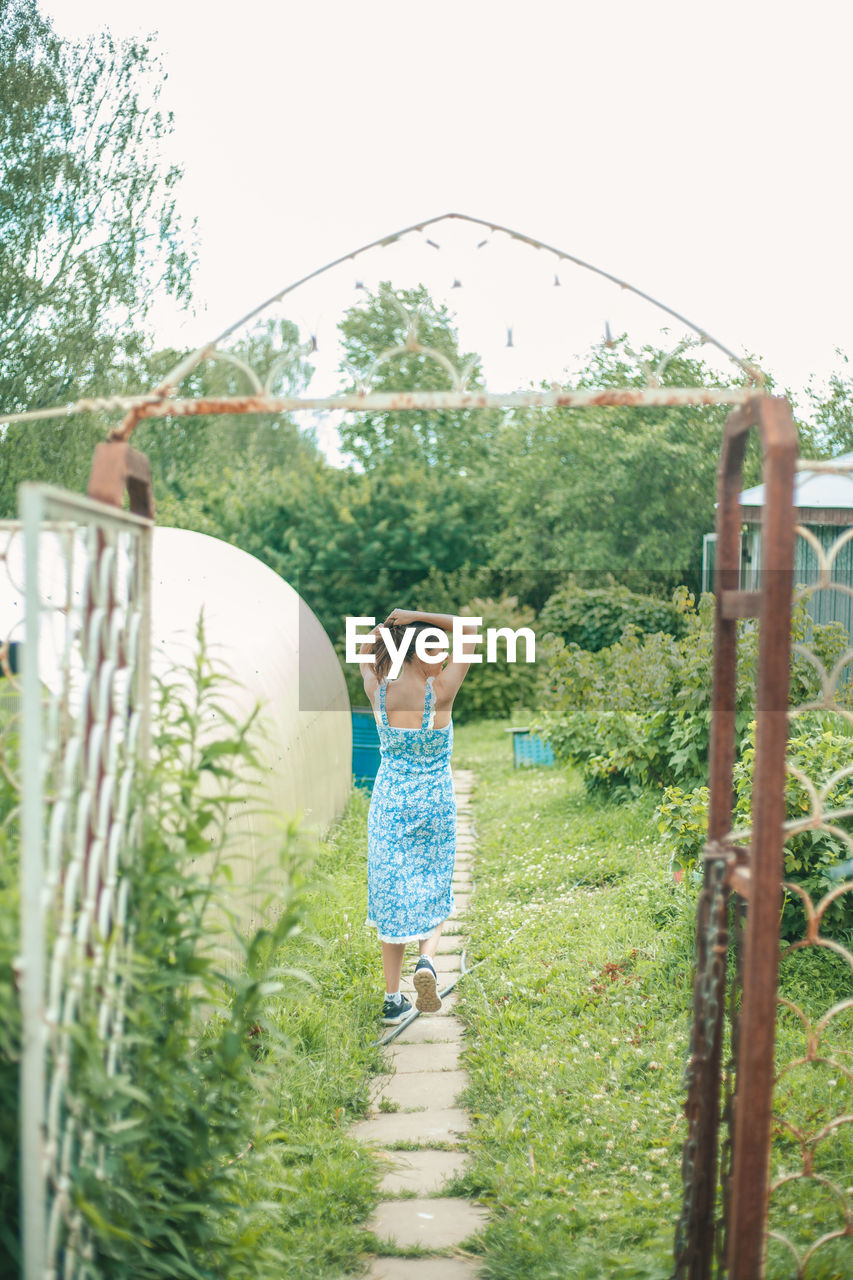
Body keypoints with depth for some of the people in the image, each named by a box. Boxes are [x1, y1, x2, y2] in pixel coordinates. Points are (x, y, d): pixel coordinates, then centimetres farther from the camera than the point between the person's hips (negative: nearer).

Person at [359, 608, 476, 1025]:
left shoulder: (379, 690, -6)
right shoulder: (440, 692, -14)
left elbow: (364, 652, 18)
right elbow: (471, 629, -5)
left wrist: (389, 623, 6)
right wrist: (417, 616, -9)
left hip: (390, 803, 2)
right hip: (435, 803, -2)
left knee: (392, 894, 10)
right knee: (433, 891, 15)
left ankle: (393, 999, 14)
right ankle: (426, 960, -12)